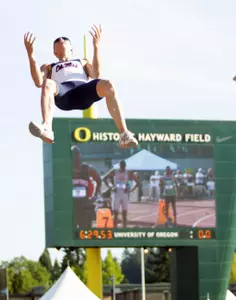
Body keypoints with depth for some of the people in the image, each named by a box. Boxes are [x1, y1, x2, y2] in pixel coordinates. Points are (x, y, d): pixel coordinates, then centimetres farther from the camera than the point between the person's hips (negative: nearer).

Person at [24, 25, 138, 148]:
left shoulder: (82, 62, 41)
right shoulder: (48, 67, 39)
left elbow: (95, 75, 16)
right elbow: (38, 82, 14)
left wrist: (96, 47, 12)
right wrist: (31, 55, 8)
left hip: (84, 91, 1)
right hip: (62, 95, -1)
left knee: (107, 85, -32)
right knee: (47, 84, -37)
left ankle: (124, 135, -39)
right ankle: (47, 130, -59)